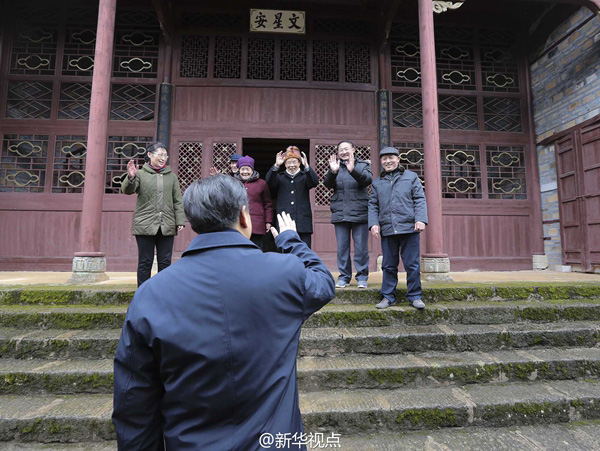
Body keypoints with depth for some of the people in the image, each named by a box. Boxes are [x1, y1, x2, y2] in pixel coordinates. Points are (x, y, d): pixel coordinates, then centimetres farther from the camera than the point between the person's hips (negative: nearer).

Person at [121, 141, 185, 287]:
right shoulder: (141, 174, 4)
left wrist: (180, 221, 3)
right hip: (145, 226, -2)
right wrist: (130, 177, -30)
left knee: (165, 262, 7)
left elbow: (178, 201, 11)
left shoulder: (171, 176, 12)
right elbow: (127, 190, -10)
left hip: (167, 226, 3)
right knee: (145, 262, 4)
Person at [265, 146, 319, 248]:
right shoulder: (280, 177, 12)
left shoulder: (304, 176, 10)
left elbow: (315, 182, -9)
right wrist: (276, 165, -19)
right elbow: (269, 182, -6)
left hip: (303, 222, 0)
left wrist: (306, 166, -23)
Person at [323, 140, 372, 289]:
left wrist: (353, 170, -29)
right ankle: (344, 277, 15)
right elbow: (327, 184, -2)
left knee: (361, 247, 0)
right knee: (342, 247, 5)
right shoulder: (336, 167, 13)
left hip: (359, 213, -2)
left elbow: (368, 179, -12)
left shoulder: (362, 165, 8)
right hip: (340, 214, 2)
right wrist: (332, 172, -21)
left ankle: (362, 277, 11)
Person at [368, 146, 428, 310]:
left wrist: (420, 219, -9)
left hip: (409, 228, -2)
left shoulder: (411, 177, 10)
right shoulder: (377, 182, 15)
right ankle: (388, 296, 17)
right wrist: (373, 223, 0)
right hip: (387, 230, 2)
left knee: (412, 264, 2)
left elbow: (420, 200, 4)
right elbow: (373, 205, 14)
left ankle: (414, 296, 14)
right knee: (388, 265, 8)